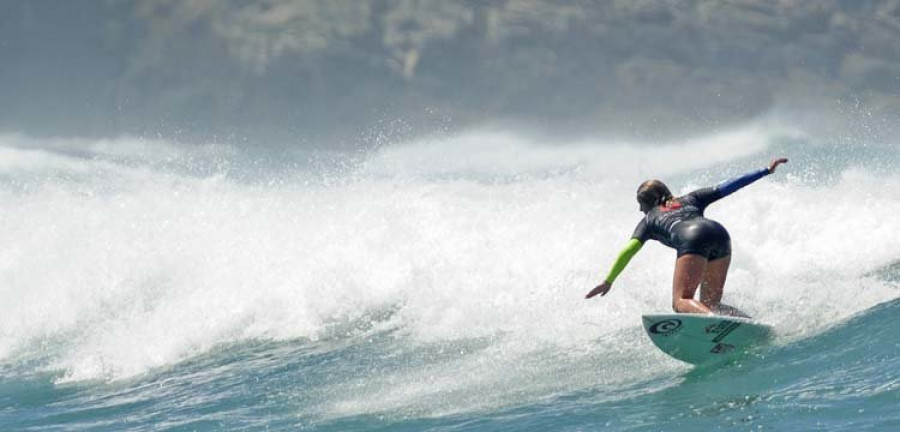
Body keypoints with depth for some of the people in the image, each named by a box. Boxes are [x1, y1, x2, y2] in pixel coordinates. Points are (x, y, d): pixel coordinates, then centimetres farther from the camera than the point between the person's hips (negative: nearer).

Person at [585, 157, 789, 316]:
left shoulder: (649, 219, 28)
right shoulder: (690, 200, 38)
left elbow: (630, 249, 14)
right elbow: (726, 187, 30)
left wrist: (608, 281, 13)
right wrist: (766, 171, 32)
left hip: (693, 240, -5)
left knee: (681, 301, -10)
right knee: (710, 304, 15)